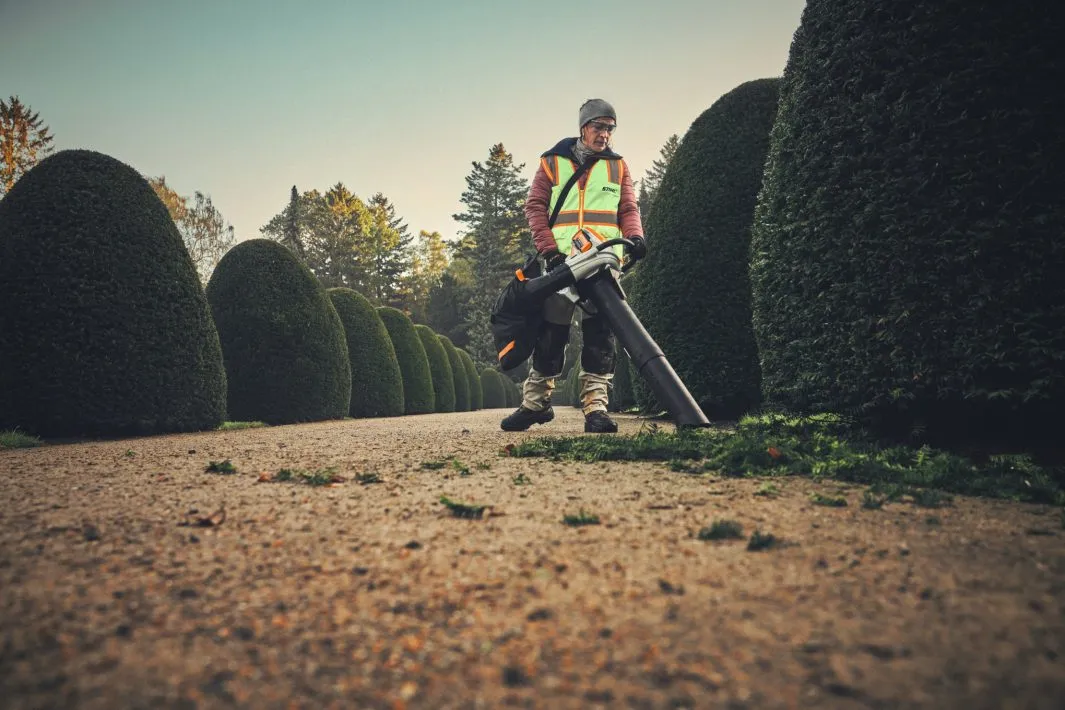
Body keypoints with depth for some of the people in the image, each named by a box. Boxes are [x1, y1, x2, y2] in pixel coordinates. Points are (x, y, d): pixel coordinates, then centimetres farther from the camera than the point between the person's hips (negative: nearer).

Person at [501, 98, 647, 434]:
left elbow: (628, 209, 11)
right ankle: (535, 402, 13)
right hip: (561, 259, -1)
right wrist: (549, 249, -8)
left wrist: (634, 236, -11)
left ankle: (596, 407, -4)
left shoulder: (617, 166, 16)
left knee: (600, 333, -5)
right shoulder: (552, 162, 11)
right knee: (551, 333, 1)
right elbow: (535, 206, 5)